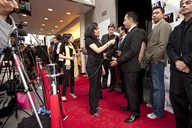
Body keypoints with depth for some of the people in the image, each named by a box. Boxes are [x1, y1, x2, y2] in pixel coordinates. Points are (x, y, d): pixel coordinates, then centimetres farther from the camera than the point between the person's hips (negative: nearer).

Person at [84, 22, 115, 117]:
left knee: (98, 86, 14)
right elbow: (97, 50, -21)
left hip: (98, 65, 8)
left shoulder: (96, 39, 13)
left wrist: (102, 66, 17)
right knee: (93, 87, -1)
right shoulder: (88, 39, -9)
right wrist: (109, 43, -17)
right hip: (92, 66, -8)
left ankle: (96, 105, 30)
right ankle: (93, 109, 12)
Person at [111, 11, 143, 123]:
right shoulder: (131, 32, 15)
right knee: (128, 88, 20)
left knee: (132, 89, 2)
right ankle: (130, 106, 39)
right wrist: (119, 59, 6)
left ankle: (135, 113, 20)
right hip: (127, 66, 9)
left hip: (131, 67, -9)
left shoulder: (136, 32, -15)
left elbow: (133, 51, -23)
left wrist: (119, 60, -18)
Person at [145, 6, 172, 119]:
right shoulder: (156, 27, 21)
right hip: (152, 61, 9)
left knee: (158, 87, -1)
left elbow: (163, 45, -18)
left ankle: (158, 112, 13)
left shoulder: (164, 25, -8)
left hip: (157, 61, -9)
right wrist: (149, 58, 9)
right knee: (153, 85, 18)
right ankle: (153, 103, 35)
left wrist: (153, 58, -15)